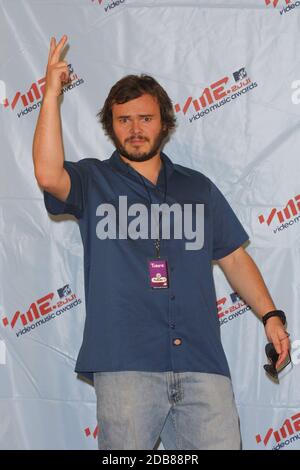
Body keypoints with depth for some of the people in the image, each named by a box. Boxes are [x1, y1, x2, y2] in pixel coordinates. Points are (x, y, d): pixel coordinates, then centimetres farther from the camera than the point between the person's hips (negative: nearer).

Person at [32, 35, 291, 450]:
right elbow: (48, 174, -13)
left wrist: (270, 315, 8)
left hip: (203, 364, 3)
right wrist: (52, 93, -12)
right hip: (125, 364, -2)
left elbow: (234, 258, 20)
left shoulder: (198, 188, 19)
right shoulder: (92, 180, 9)